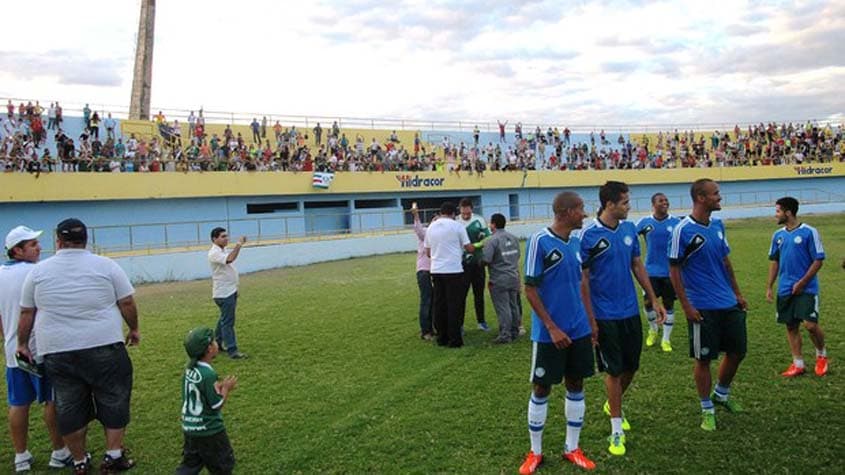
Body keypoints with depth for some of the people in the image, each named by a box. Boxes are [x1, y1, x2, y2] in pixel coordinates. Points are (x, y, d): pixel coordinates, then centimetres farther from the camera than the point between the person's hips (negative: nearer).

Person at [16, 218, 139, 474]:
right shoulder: (106, 265, -2)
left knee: (69, 407, 14)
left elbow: (26, 313, 10)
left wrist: (23, 343, 22)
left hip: (57, 352, 2)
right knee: (113, 400, 11)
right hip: (104, 347, -2)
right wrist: (134, 329, 14)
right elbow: (127, 303, -1)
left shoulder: (39, 270, 4)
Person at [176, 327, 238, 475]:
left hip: (189, 428, 7)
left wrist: (221, 386, 6)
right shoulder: (209, 374, -24)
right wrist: (226, 389, -5)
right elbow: (216, 405, -19)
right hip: (209, 431, -7)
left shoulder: (189, 369, 0)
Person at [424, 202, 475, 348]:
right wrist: (475, 247, 21)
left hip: (436, 270, 5)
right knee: (454, 306, 0)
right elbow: (469, 248, -1)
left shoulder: (431, 227, 10)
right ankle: (454, 340, 2)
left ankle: (442, 338, 16)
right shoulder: (457, 226, -5)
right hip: (453, 270, -5)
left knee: (439, 305, 10)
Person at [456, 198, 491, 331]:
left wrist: (476, 245, -15)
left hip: (477, 262, 3)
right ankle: (460, 324, 7)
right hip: (462, 264, -2)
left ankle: (481, 321, 26)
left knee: (479, 293, 13)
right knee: (461, 294, -1)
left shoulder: (479, 220, 0)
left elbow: (487, 239, 1)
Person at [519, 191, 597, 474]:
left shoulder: (575, 242, 6)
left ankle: (572, 448, 28)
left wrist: (591, 321, 14)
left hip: (579, 330, 6)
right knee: (541, 389, 5)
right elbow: (530, 290, -13)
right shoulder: (539, 241, -14)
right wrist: (552, 328, -16)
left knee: (576, 385, 13)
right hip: (549, 333, -6)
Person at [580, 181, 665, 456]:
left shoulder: (629, 229, 3)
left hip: (631, 312, 6)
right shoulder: (589, 235, -15)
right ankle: (617, 430, 18)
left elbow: (638, 266, 12)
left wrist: (654, 300, 10)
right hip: (606, 316, -6)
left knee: (631, 366, 15)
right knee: (614, 370, 3)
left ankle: (613, 405, 42)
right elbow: (583, 280, -12)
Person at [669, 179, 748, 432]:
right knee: (703, 359, 3)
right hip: (702, 307, -7)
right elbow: (674, 270, -12)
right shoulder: (683, 230, -14)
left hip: (728, 303, 7)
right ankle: (707, 410, 20)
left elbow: (726, 261, 17)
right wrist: (686, 306, -15)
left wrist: (737, 293, 16)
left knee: (737, 351, 14)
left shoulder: (718, 225, 7)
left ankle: (721, 394, 38)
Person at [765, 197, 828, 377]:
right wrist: (769, 286, 9)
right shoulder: (778, 235, 8)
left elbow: (818, 260, -9)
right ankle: (798, 364, 17)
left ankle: (821, 355, 18)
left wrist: (802, 283, -14)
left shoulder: (809, 232, -9)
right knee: (791, 326, 8)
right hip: (785, 291, 6)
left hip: (806, 289, -5)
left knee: (810, 325, -10)